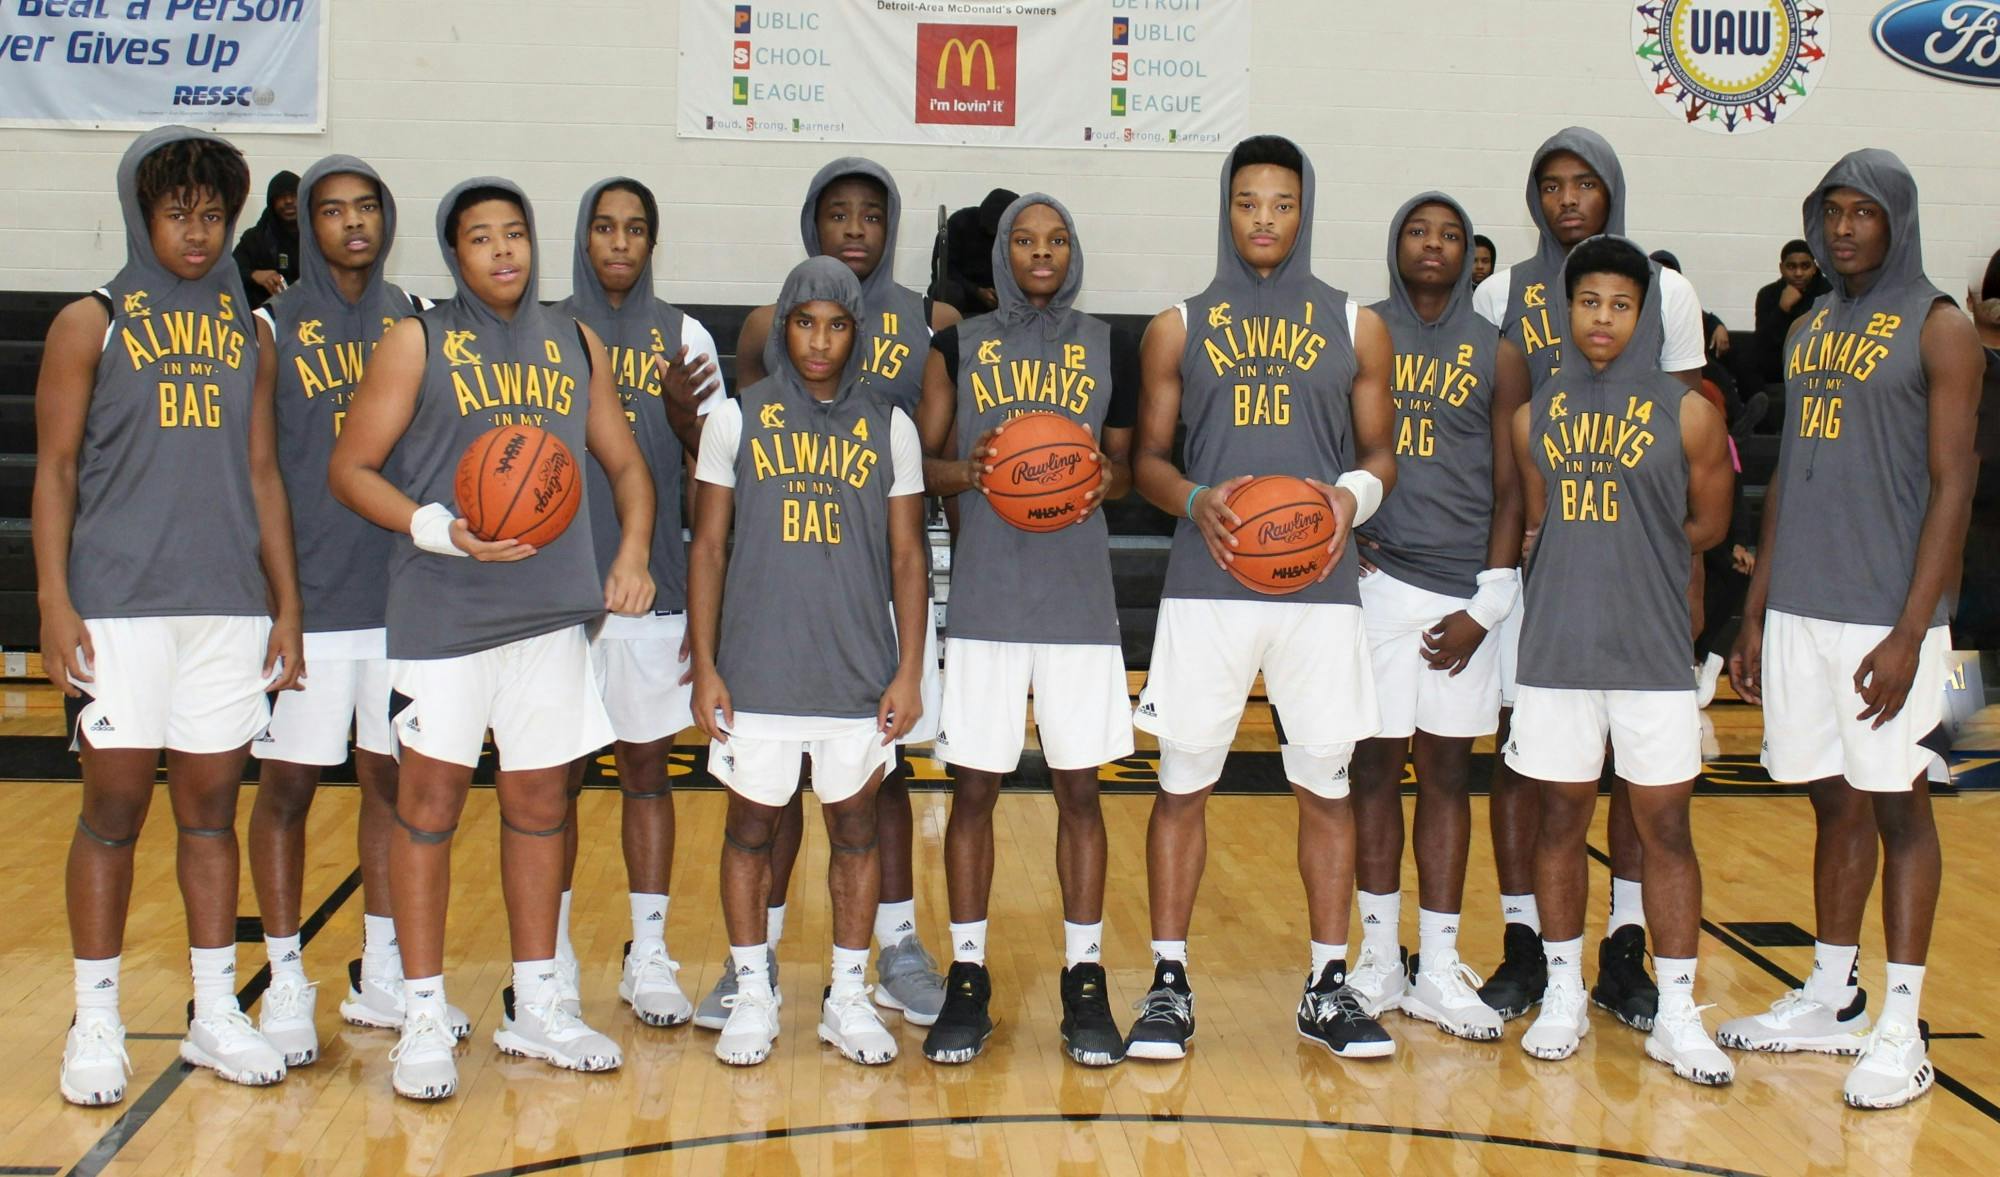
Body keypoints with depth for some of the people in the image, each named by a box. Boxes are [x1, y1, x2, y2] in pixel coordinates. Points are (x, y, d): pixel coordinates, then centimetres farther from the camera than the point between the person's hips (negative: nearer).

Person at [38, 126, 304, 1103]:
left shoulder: (242, 331, 13)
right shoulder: (92, 324, 3)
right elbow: (55, 469, -1)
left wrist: (286, 605, 9)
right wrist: (56, 602, -10)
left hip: (228, 605, 3)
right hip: (119, 606, -3)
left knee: (211, 808, 7)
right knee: (115, 807, -1)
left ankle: (215, 1014, 16)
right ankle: (95, 1023, 10)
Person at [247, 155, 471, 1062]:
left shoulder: (410, 322, 10)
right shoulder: (275, 326, -1)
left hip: (400, 590, 4)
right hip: (307, 594, -4)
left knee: (391, 777, 10)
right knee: (288, 783, 0)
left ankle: (380, 976, 22)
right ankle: (285, 986, 12)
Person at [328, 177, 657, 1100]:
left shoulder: (575, 344, 12)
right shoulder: (418, 341, 0)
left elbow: (625, 464, 19)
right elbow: (350, 468, -4)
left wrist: (632, 556, 2)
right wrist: (440, 530, -18)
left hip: (551, 608, 4)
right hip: (443, 608, -4)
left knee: (540, 800, 10)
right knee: (431, 799, -1)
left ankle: (535, 1006, 21)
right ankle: (424, 1017, 8)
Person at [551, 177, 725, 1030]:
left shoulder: (685, 339, 5)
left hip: (653, 588, 0)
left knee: (646, 771, 6)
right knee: (557, 774, 5)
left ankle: (648, 959, 12)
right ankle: (552, 953, 16)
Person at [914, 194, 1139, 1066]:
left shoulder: (1107, 350, 8)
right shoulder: (957, 347, 6)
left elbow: (1126, 462, 14)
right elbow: (922, 462, 7)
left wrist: (1107, 481, -8)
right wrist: (966, 470, -14)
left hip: (1078, 595, 0)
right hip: (985, 595, 0)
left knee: (1078, 789, 3)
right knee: (973, 788, 2)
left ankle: (1085, 981, 12)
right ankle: (967, 978, 14)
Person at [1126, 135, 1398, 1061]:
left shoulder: (1355, 327, 10)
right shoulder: (1179, 329, 9)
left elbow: (1380, 452, 12)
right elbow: (1149, 457, 9)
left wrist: (1353, 494, -11)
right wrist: (1195, 500, -12)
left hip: (1320, 586, 1)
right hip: (1206, 587, 0)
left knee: (1326, 786, 4)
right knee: (1183, 784, 1)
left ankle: (1329, 986, 16)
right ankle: (1168, 984, 12)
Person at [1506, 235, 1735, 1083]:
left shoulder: (1687, 415, 0)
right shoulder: (1534, 416, 6)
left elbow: (1707, 526, 7)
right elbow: (1535, 527, 12)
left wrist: (1631, 558, 4)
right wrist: (1609, 556, 1)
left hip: (1654, 655, -2)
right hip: (1556, 653, 2)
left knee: (1665, 828, 1)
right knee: (1561, 822, 8)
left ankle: (1676, 1014, 9)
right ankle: (1563, 996, 21)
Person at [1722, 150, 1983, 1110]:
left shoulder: (1938, 330, -5)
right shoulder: (1809, 330, 14)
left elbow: (1952, 487, -10)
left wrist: (1910, 633, -17)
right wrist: (1756, 613, 11)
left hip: (1884, 616, -6)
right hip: (1800, 609, 6)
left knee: (1897, 806, 0)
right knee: (1834, 804, 13)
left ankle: (1902, 1031, 6)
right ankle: (1832, 1001, 24)